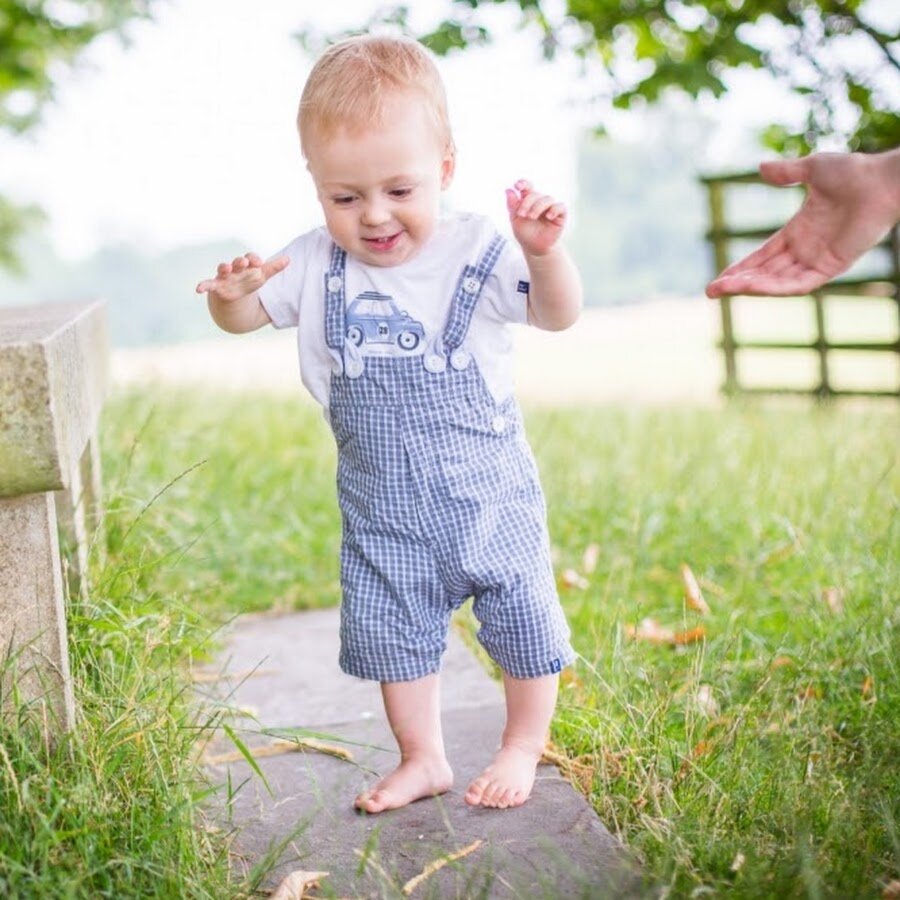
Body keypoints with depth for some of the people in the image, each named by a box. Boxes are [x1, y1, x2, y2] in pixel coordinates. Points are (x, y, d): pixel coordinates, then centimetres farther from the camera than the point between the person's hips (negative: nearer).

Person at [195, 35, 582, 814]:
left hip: (487, 491, -2)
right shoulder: (316, 266, -4)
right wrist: (230, 295, -23)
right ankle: (423, 760, 33)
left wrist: (543, 252, -38)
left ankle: (523, 748, 32)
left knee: (522, 618, 8)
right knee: (387, 628, 12)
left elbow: (558, 315, -17)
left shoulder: (476, 253, -12)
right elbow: (246, 316, 1)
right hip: (383, 508, 3)